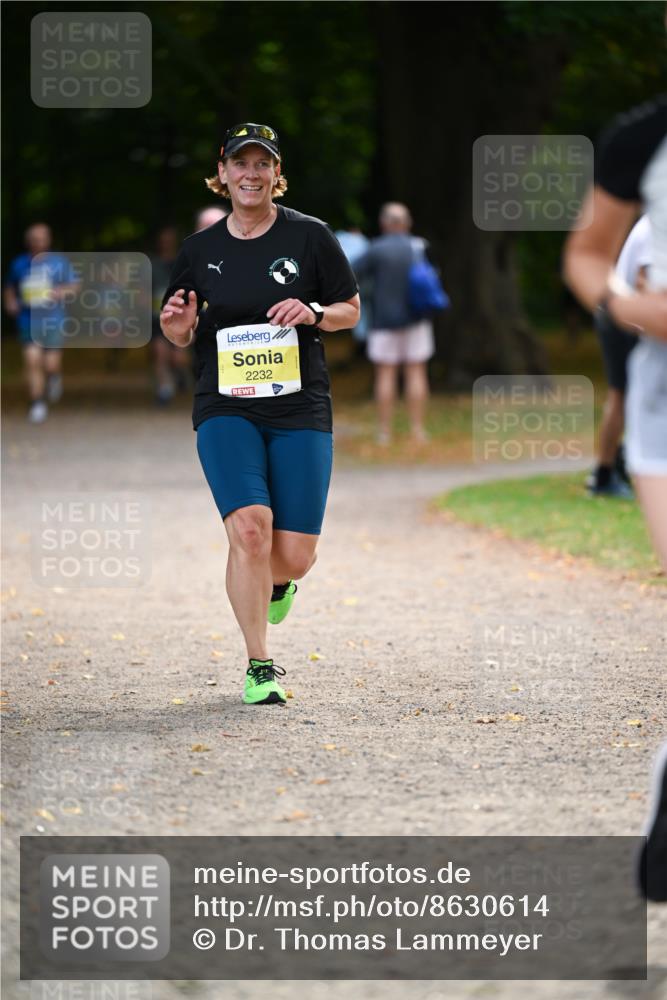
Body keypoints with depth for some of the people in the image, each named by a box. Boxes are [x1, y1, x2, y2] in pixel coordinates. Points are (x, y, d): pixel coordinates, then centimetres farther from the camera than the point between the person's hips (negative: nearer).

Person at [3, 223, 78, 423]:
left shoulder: (59, 262, 1)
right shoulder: (19, 264, 7)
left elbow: (74, 285, 5)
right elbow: (9, 287, 22)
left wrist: (62, 291, -16)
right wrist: (10, 302, 3)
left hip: (53, 321, -1)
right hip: (28, 321, 1)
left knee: (51, 364, -1)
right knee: (32, 360, -11)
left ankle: (54, 377, 37)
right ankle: (37, 404, -3)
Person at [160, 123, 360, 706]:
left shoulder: (310, 236, 1)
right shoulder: (201, 248, 6)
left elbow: (351, 310, 9)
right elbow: (180, 337, 15)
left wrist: (313, 313, -12)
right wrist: (178, 325, -9)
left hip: (300, 410, 0)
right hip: (226, 410, 0)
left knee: (295, 554, -4)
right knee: (250, 527, -20)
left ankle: (275, 583, 37)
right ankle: (260, 667, -6)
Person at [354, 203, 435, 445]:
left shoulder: (377, 250, -10)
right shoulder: (420, 247, 1)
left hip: (385, 320, -2)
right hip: (415, 321, 2)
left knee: (385, 374, 1)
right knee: (416, 373, 3)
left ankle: (384, 432, 0)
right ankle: (418, 431, -1)